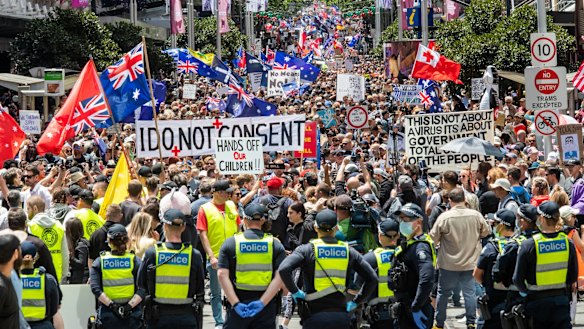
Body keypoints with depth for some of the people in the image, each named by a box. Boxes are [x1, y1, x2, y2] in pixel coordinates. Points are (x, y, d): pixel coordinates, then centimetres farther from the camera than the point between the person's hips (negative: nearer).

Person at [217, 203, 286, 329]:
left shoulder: (230, 243, 1)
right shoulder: (275, 244, 1)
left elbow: (222, 275, -9)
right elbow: (281, 276, -9)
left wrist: (236, 303, -13)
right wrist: (262, 303, -13)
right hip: (266, 308, 1)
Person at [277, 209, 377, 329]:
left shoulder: (307, 250, -2)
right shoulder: (348, 251, 6)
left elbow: (283, 269, -17)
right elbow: (372, 278, 7)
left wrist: (295, 292, -4)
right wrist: (355, 302, 11)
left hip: (314, 316, -2)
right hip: (341, 317, 2)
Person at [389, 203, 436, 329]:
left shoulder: (420, 247, -19)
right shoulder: (408, 244, 12)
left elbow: (427, 279, -33)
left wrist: (415, 308, -28)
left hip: (415, 314, -10)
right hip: (405, 309, 10)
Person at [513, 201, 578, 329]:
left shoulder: (529, 245, -15)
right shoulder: (568, 242, -5)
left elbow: (518, 278, -10)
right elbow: (573, 276, 4)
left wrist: (524, 291, 9)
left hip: (537, 300, -2)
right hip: (561, 299, 2)